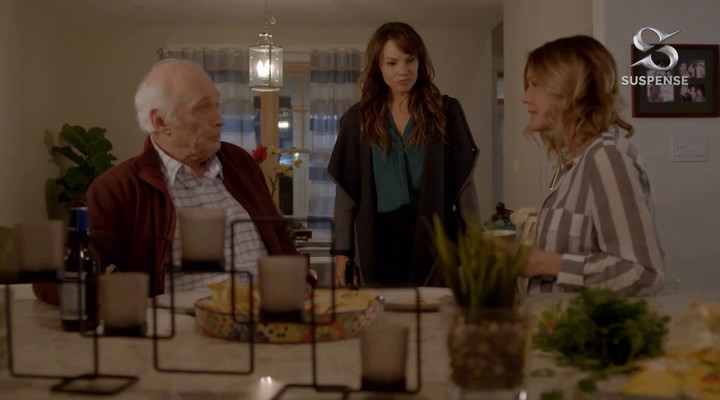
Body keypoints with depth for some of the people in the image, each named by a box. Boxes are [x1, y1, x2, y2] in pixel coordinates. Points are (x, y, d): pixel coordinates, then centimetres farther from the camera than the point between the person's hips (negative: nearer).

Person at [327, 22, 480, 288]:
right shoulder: (359, 119, 6)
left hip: (433, 235, -1)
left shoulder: (445, 111, 4)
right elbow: (346, 191, 5)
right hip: (379, 239, 1)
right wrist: (342, 251, -1)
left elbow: (464, 182, 3)